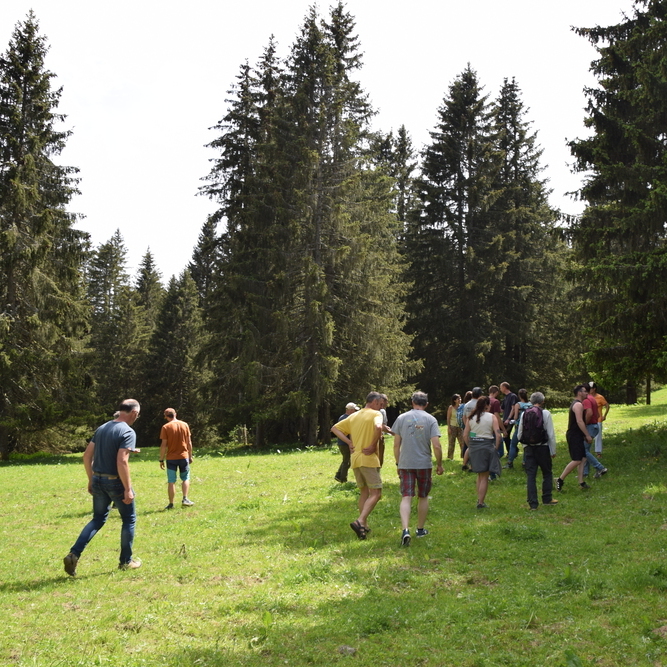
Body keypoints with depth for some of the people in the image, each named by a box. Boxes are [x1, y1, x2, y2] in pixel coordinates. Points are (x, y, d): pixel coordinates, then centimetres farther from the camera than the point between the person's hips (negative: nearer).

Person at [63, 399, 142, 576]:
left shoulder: (102, 428, 9)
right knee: (129, 520, 12)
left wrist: (91, 479, 18)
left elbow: (87, 456, 10)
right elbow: (121, 462, -24)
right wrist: (128, 489, -20)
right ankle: (126, 561, 21)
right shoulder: (128, 432, -15)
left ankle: (74, 554, 4)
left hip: (98, 480, 7)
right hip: (115, 482, -7)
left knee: (98, 519, 18)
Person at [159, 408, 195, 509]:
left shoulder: (166, 427, -8)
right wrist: (190, 456, 14)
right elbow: (189, 442, 5)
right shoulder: (184, 425, 2)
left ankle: (171, 504, 8)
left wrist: (161, 460, -2)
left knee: (171, 482, 5)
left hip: (171, 458, -2)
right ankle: (185, 499, 5)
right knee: (185, 479, 17)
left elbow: (164, 445, -9)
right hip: (183, 456, 2)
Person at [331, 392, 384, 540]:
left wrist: (350, 443, 9)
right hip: (369, 459, -7)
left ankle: (364, 526, 16)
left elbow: (335, 429, 17)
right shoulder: (376, 414, -5)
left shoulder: (354, 416, 17)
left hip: (355, 460, 7)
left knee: (364, 492, 17)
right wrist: (374, 445, -14)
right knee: (376, 493, -5)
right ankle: (360, 521, -21)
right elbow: (378, 427, -27)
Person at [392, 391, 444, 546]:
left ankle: (405, 530, -20)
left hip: (405, 464, 0)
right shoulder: (431, 420, -3)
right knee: (423, 497, 17)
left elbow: (396, 445, 3)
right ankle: (420, 529, 28)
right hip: (424, 464, 0)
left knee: (406, 497, -2)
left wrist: (398, 463, 14)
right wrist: (439, 464, 4)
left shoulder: (401, 418, 2)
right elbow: (436, 446, -9)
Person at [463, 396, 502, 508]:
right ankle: (481, 503, 6)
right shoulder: (492, 417, -6)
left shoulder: (471, 418, 4)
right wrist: (496, 448, -3)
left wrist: (470, 446, 12)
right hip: (487, 446, -4)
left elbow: (465, 436, 2)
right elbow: (498, 435, -13)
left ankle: (479, 499, 23)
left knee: (480, 474, 22)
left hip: (473, 447, 4)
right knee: (484, 477, 5)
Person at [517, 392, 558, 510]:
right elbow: (551, 434, -6)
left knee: (530, 475, 5)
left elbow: (519, 434, 7)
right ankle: (547, 499, 22)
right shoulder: (546, 413, -6)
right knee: (547, 473, 15)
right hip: (543, 447, -2)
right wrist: (553, 451, 2)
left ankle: (532, 503, 3)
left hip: (528, 448, 2)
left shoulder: (524, 413, 3)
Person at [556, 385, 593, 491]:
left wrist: (585, 435, 24)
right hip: (574, 436, -11)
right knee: (577, 460, -12)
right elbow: (579, 421, -22)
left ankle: (581, 482, 11)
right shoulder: (578, 405, -15)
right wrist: (587, 435, -18)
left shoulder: (576, 404, 19)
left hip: (577, 435, 11)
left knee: (582, 459, 10)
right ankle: (560, 480, -7)